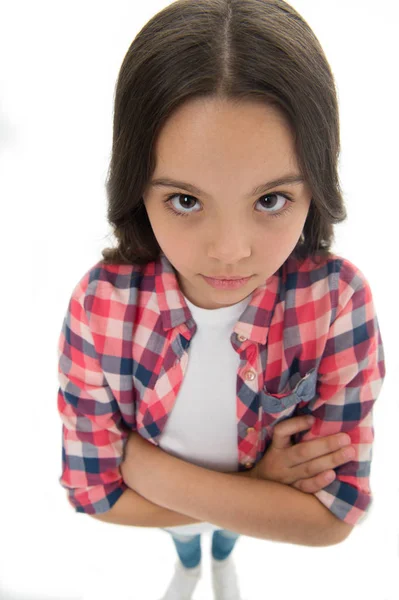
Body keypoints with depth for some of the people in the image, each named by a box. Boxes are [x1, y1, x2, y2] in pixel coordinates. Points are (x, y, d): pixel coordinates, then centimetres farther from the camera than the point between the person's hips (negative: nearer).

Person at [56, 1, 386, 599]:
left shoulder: (339, 299, -37)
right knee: (184, 540, 35)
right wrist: (262, 486, -31)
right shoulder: (100, 304, -36)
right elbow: (93, 488, -27)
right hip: (165, 516, 0)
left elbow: (336, 509, -33)